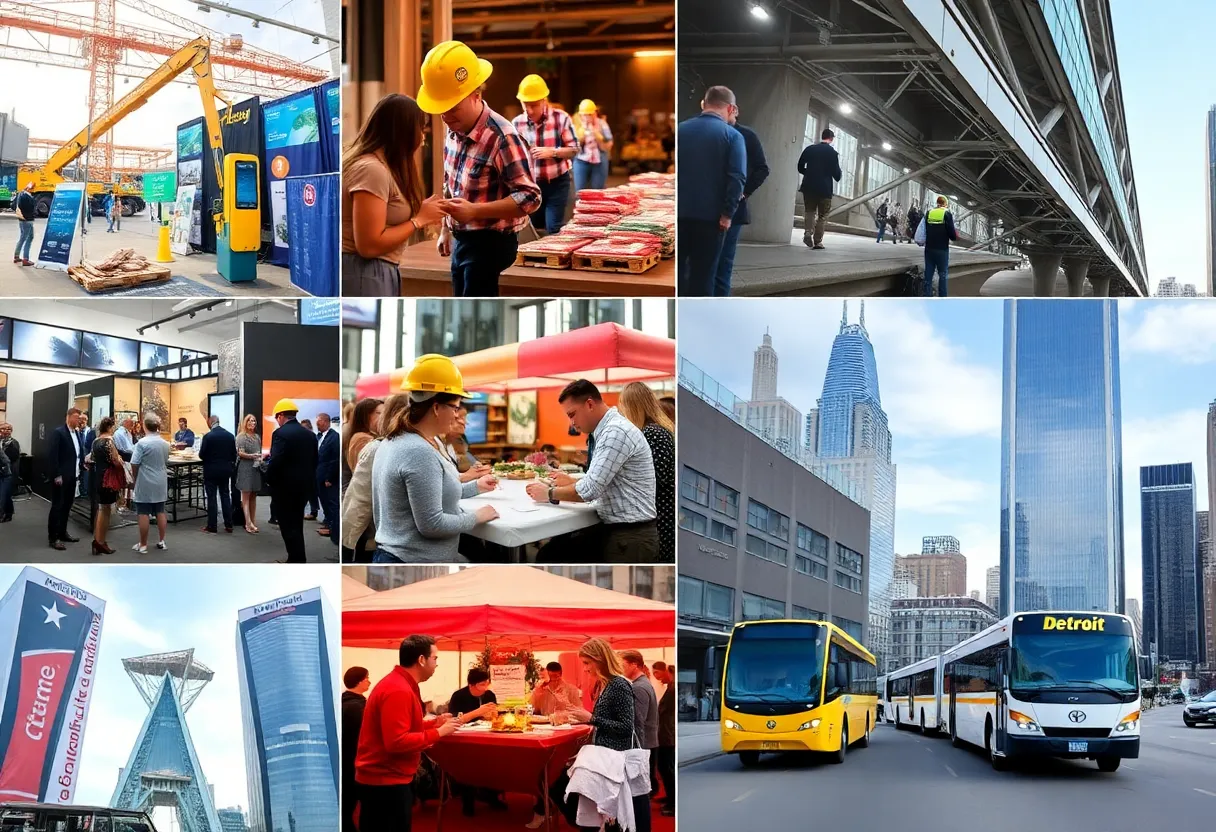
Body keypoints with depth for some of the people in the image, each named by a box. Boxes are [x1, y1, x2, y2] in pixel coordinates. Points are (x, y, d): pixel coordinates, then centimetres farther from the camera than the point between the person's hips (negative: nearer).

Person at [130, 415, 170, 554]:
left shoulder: (142, 443, -15)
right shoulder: (165, 444, 3)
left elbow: (134, 464, -14)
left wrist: (136, 478, 3)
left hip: (145, 483, -5)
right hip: (161, 483, 5)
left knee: (144, 514, -1)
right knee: (160, 512, 12)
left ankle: (143, 545, 2)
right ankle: (162, 541, 17)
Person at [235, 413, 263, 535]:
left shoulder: (257, 437, 13)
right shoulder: (241, 436, -4)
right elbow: (241, 453, -10)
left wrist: (260, 458, 2)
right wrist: (252, 456, -22)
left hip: (256, 469, 6)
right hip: (245, 468, -6)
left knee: (253, 496, 7)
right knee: (246, 496, -5)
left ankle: (253, 522, 10)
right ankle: (249, 523, -11)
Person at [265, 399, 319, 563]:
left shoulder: (281, 434, -15)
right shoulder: (310, 434, 7)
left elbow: (275, 463, -21)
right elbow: (314, 461, 9)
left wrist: (270, 480, -5)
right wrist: (306, 478, 16)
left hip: (286, 487, -8)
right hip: (304, 485, 8)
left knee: (289, 526, -1)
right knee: (296, 525, 17)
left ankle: (297, 561, -2)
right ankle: (297, 560, 21)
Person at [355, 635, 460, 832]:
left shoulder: (399, 684, 12)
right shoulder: (398, 691, -21)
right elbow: (396, 742, -27)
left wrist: (432, 723, 9)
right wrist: (438, 732, -19)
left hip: (385, 778, 11)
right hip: (386, 782, -11)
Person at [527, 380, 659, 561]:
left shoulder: (616, 432, -17)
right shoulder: (606, 431, 13)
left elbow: (590, 490, -20)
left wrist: (549, 494, -5)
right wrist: (571, 483, 5)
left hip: (631, 537, -9)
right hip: (612, 529, 9)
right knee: (550, 552, -1)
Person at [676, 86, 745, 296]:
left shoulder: (680, 130, 4)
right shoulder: (732, 135, -5)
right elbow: (737, 177, -15)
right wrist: (728, 213, -10)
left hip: (679, 212, 3)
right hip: (710, 216, -3)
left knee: (677, 269, 12)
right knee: (703, 274, 3)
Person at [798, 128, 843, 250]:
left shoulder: (809, 149, 3)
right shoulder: (832, 152, -6)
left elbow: (800, 168, 6)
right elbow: (836, 172, -6)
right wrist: (837, 177, 17)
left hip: (809, 186, 2)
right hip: (825, 188, -2)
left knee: (809, 211, 14)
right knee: (822, 216, 7)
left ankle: (808, 232, -10)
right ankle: (818, 241, 2)